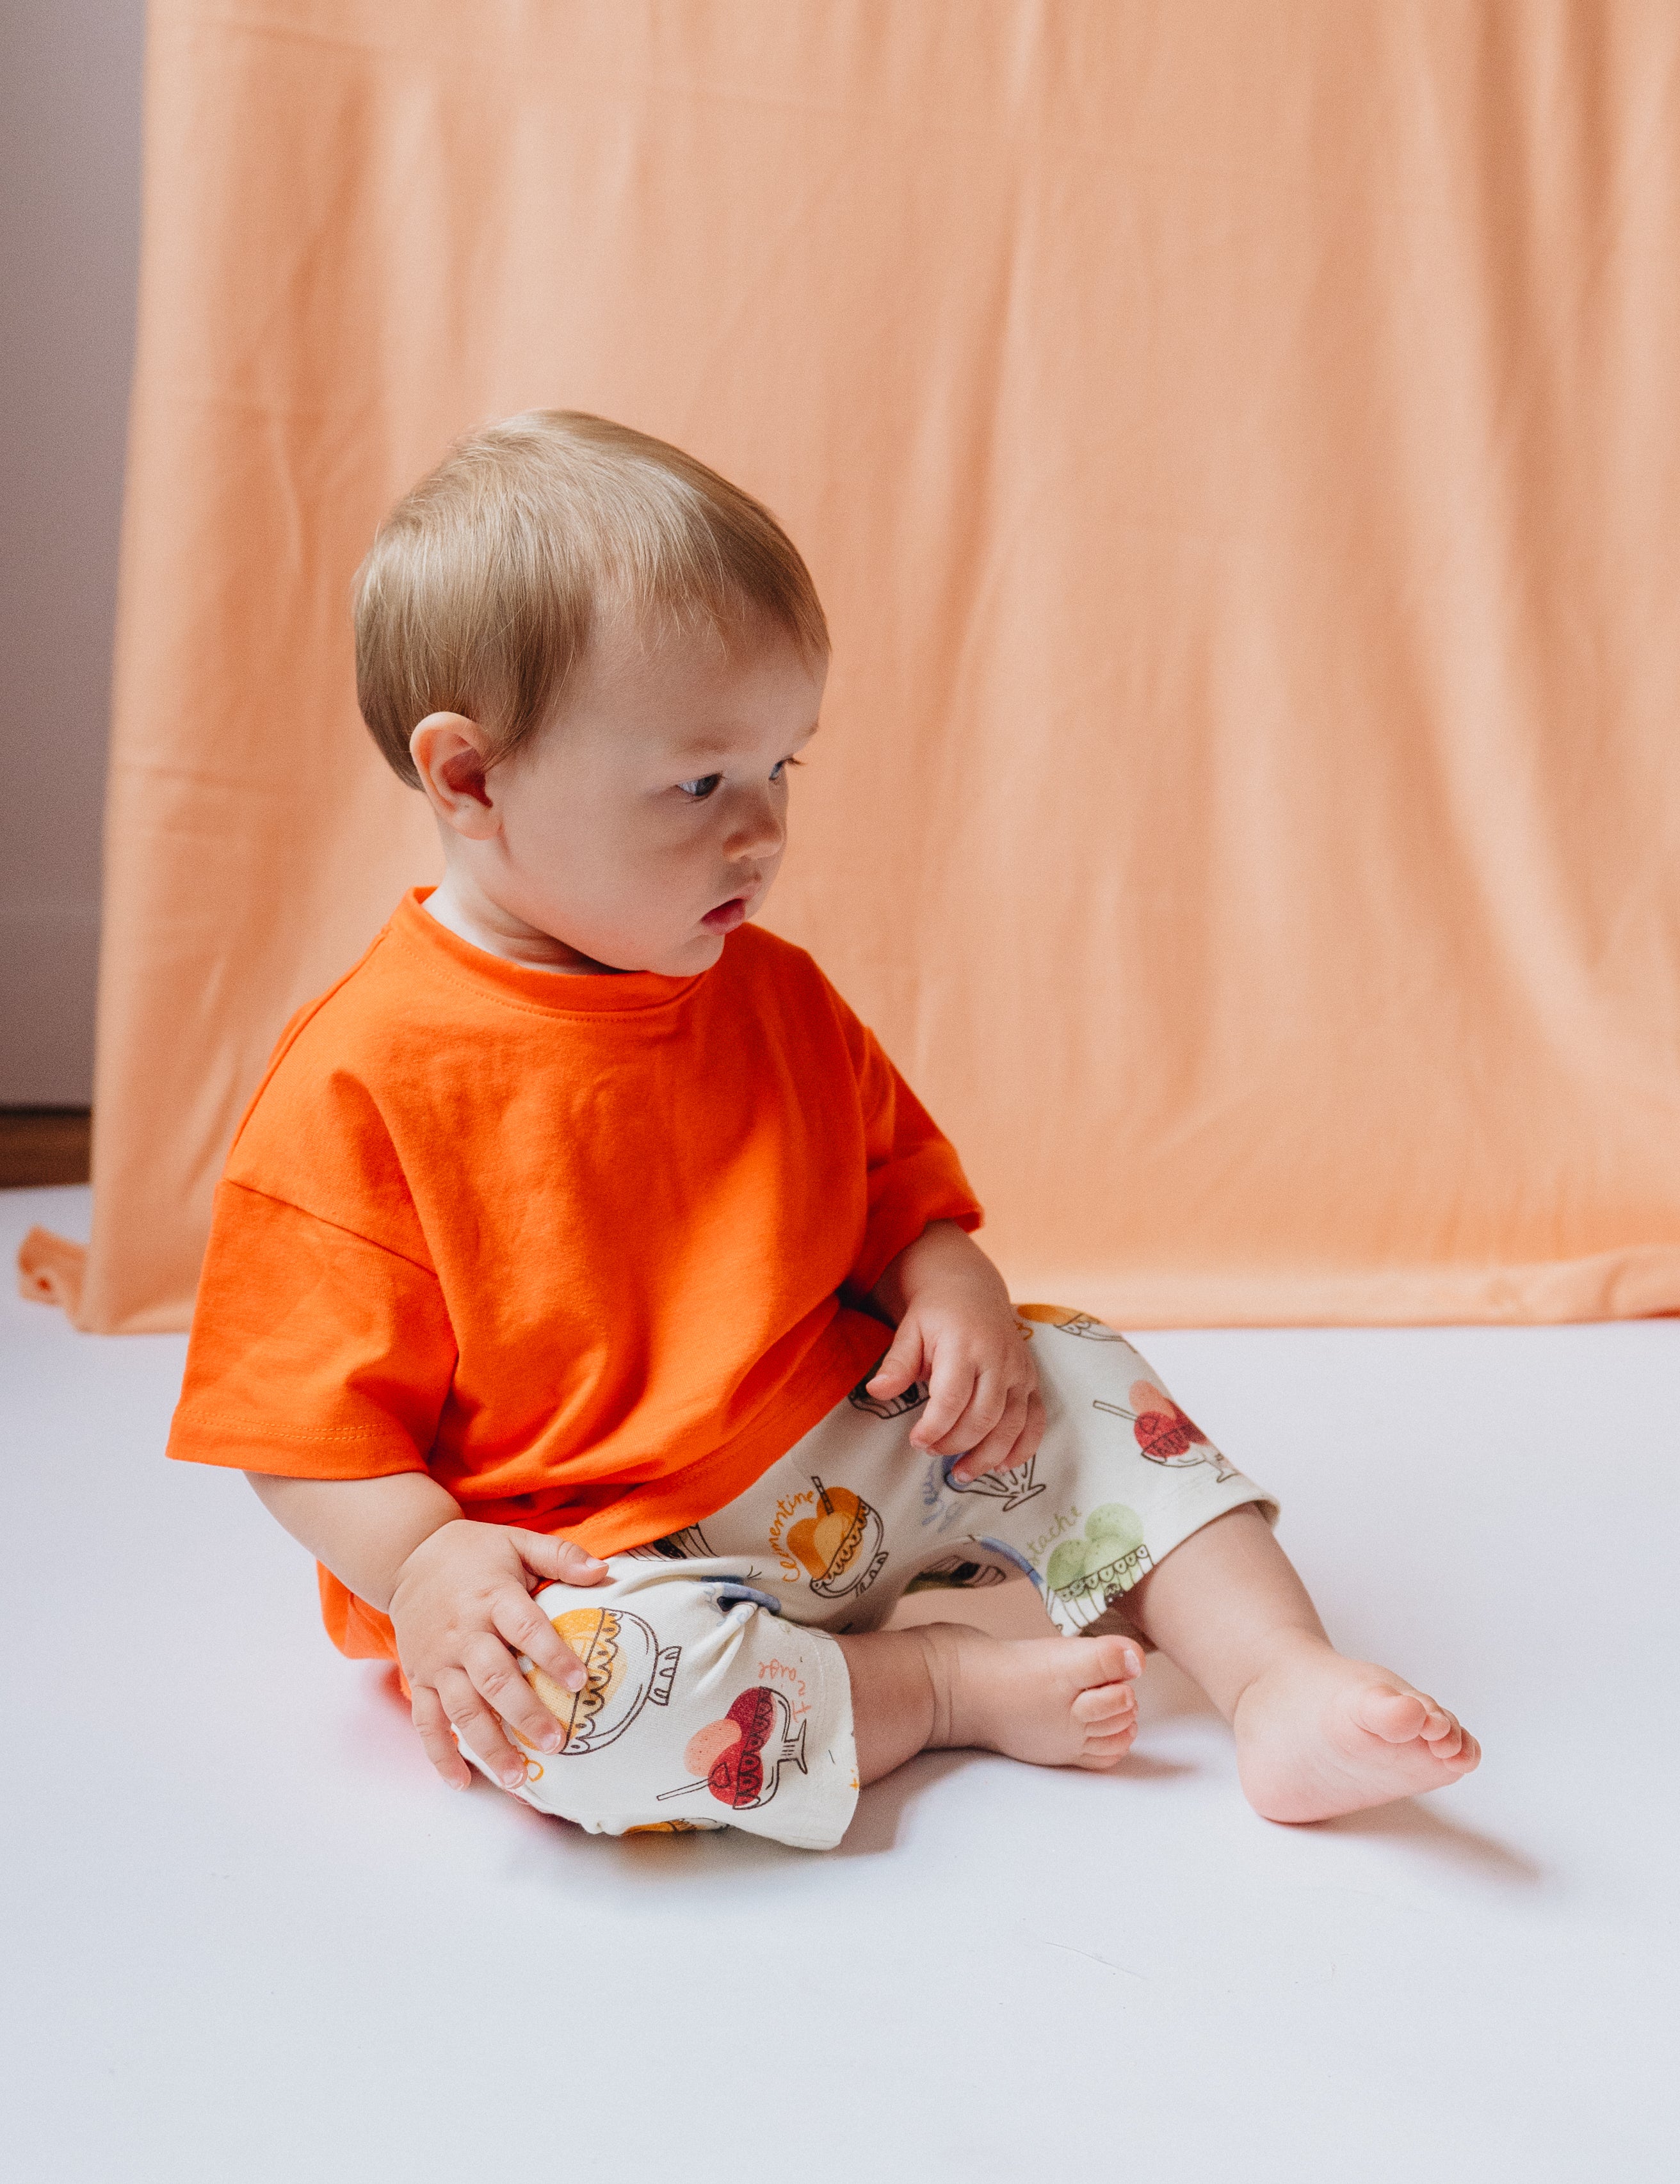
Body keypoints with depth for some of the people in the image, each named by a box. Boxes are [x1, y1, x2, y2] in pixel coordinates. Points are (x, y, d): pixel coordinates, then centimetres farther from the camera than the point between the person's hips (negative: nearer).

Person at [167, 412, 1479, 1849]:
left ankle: (1287, 1686, -5)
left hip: (842, 1474, 6)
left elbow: (896, 1187, 14)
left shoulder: (775, 1000, 3)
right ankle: (959, 1688, -16)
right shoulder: (361, 1082, -18)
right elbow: (307, 1424, -14)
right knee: (567, 1693, -35)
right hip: (588, 1568, -6)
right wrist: (424, 1566, -30)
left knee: (1071, 1376, -4)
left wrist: (951, 1287, -8)